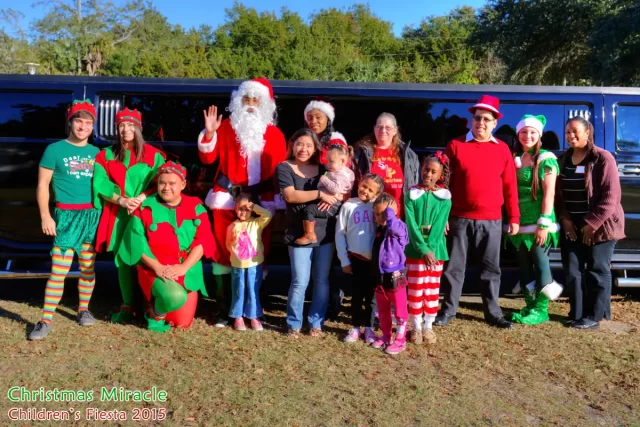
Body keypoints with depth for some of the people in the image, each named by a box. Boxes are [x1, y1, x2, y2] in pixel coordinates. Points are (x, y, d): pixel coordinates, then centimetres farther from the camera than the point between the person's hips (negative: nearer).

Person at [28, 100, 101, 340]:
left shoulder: (96, 153, 11)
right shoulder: (55, 149, 1)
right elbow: (42, 185, -1)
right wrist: (45, 216, -9)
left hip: (93, 215, 4)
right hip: (67, 215, -3)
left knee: (88, 267, 9)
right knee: (59, 270, -7)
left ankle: (84, 310, 23)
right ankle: (46, 320, 0)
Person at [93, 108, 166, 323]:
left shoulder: (153, 155, 5)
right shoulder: (106, 155, 12)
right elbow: (100, 184, 2)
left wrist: (140, 199, -17)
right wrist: (121, 200, -14)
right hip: (118, 214, 2)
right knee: (123, 259, 4)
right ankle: (127, 306, 12)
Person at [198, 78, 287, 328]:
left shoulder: (275, 134, 8)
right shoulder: (226, 127, 6)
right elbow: (208, 159, 1)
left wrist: (276, 196, -7)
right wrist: (209, 133, -14)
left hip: (261, 201, 1)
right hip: (228, 199, 0)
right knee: (224, 251, 3)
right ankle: (226, 308, 13)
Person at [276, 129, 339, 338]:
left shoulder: (323, 169, 11)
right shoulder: (284, 168, -1)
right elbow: (290, 196, -15)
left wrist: (333, 198, -11)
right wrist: (320, 194, -18)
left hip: (325, 233, 4)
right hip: (299, 234, -4)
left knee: (322, 281, 9)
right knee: (300, 282, -2)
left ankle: (316, 322, 23)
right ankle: (294, 324, 17)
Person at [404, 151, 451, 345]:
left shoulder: (444, 197, 1)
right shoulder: (412, 194, -2)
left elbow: (439, 226, -7)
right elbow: (411, 225, -9)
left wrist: (430, 249, -17)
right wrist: (423, 249, -17)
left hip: (436, 250, 1)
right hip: (415, 250, -1)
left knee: (432, 289, 9)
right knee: (415, 289, 4)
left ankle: (428, 327, 22)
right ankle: (416, 327, 17)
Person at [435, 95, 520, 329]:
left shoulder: (502, 149, 6)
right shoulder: (456, 145, 0)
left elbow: (510, 185, 7)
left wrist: (514, 217, 3)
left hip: (491, 221, 2)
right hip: (460, 219, -1)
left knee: (490, 268, 11)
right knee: (454, 266, 6)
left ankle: (493, 313, 23)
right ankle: (448, 310, 19)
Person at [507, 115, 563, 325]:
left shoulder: (546, 159, -5)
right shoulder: (515, 159, 12)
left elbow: (549, 193, -11)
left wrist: (544, 223, -17)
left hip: (538, 223, -6)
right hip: (520, 223, 6)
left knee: (540, 264, -1)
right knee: (524, 265, 11)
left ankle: (540, 309, 8)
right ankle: (530, 306, 22)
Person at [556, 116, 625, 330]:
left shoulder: (603, 158, -9)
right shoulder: (564, 160, 9)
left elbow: (610, 196, -14)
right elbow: (558, 192, 10)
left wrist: (591, 224, -16)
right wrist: (564, 218, -4)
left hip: (599, 226, -5)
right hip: (571, 226, 5)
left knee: (597, 272, 3)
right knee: (572, 271, 6)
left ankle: (594, 316, 12)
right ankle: (576, 314, 18)